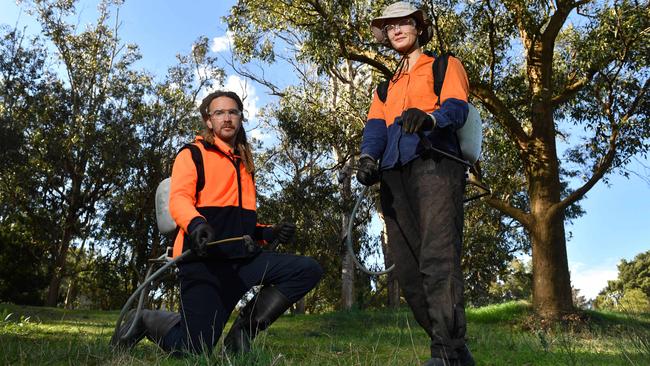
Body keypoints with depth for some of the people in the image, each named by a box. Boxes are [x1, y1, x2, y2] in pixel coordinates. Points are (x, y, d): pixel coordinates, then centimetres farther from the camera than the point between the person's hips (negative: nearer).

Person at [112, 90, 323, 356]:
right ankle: (145, 321, 20)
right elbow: (178, 200, -12)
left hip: (243, 257, 6)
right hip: (205, 258, -6)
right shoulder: (193, 155, 6)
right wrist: (195, 224, -34)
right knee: (193, 349, -13)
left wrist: (269, 232, 11)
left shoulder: (245, 165, 25)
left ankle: (244, 328, -2)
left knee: (309, 270, -11)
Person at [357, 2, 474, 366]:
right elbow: (375, 124, 13)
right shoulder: (387, 86, 33)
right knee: (409, 268, -2)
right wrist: (369, 156, -10)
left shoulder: (445, 65, 19)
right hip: (394, 173, 5)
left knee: (438, 258, -21)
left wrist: (429, 118, -27)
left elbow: (457, 107, -2)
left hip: (433, 163, -5)